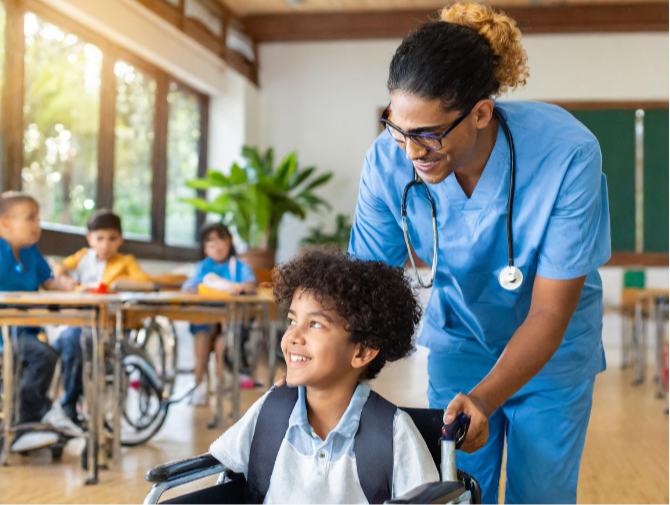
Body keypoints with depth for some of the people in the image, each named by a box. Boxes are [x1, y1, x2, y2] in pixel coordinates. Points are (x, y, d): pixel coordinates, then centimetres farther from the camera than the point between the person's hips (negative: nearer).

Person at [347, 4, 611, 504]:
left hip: (551, 348, -2)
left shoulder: (566, 154, -32)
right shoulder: (389, 160, -24)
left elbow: (549, 313, -27)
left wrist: (484, 399, -40)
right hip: (458, 340, 2)